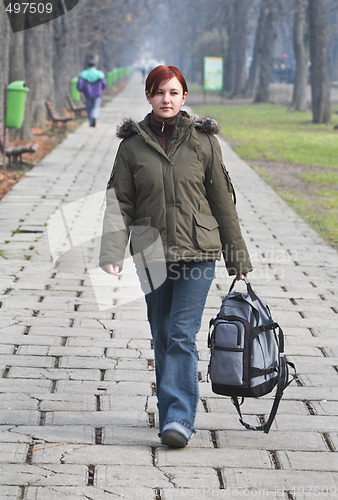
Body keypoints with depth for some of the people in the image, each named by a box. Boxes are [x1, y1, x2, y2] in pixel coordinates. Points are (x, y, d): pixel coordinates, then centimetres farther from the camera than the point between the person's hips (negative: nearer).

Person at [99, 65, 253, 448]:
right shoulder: (132, 144, 4)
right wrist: (112, 255, -9)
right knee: (162, 338, 9)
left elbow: (222, 200, 6)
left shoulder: (203, 141, 2)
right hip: (152, 255, 2)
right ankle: (172, 416, 22)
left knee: (182, 335, -12)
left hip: (198, 252, -2)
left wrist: (236, 256, 8)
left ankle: (179, 419, -13)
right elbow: (120, 203, 3)